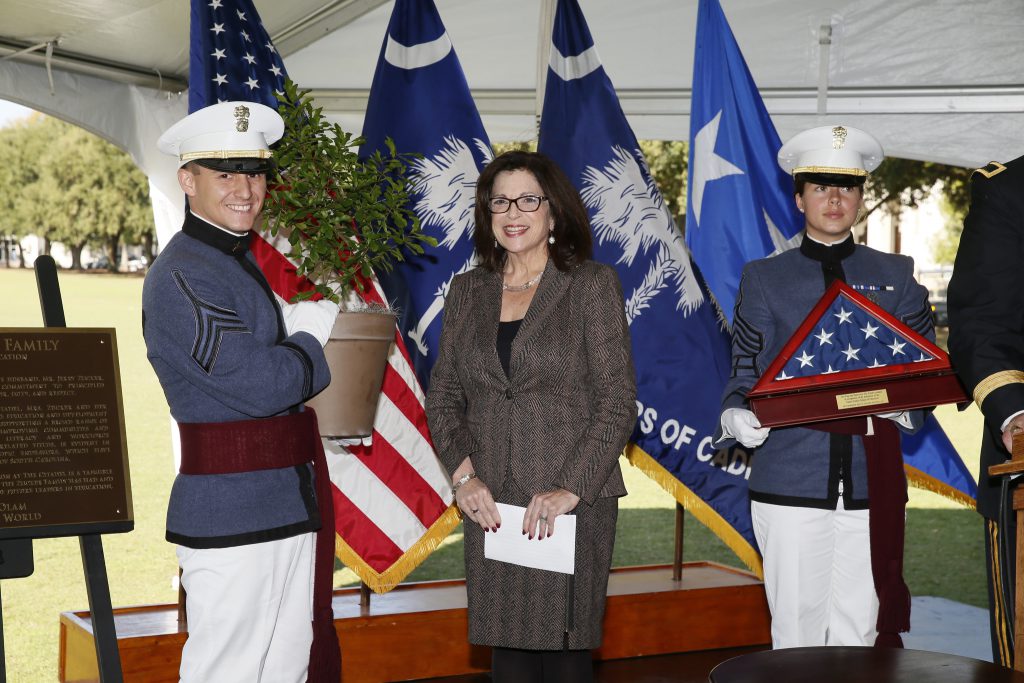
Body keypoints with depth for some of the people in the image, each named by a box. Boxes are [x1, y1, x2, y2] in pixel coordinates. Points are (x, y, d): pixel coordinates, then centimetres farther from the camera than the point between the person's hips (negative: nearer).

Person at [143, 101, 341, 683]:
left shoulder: (245, 262, 16)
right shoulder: (181, 276, -15)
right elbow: (260, 384, -22)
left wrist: (303, 326, 4)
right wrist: (313, 335, -4)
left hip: (291, 505, 9)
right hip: (233, 517, -9)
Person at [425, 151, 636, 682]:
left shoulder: (592, 286, 0)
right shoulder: (467, 291, 12)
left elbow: (617, 403, -5)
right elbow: (442, 398, 13)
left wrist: (570, 487, -14)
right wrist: (462, 473, -3)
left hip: (573, 505, -3)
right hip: (491, 506, 3)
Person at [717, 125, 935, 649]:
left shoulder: (895, 276, 12)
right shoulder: (764, 278, 9)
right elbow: (746, 374, 6)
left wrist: (901, 406, -13)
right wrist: (739, 419, -15)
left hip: (871, 483, 2)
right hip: (790, 483, -1)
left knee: (858, 634, 6)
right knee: (796, 632, 0)